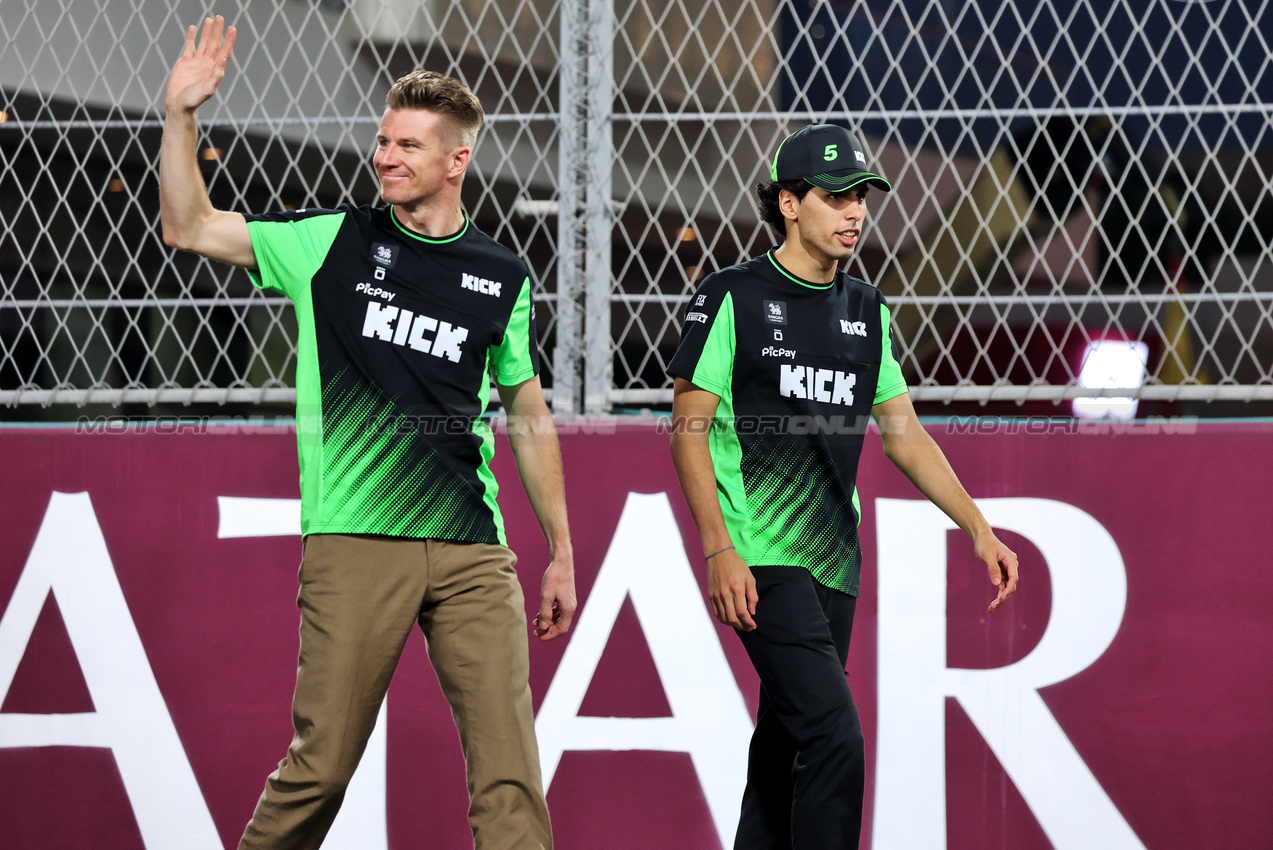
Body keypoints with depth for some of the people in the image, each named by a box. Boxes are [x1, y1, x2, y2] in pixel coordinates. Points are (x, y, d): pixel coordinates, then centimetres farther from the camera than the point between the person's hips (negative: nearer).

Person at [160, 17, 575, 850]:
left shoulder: (502, 275, 10)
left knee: (508, 765, -6)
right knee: (321, 765, -2)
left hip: (473, 550, 2)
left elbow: (529, 417, 18)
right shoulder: (335, 242, 5)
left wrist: (561, 552, 17)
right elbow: (189, 228, 4)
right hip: (356, 543, -2)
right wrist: (180, 117, -8)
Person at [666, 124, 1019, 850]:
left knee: (785, 749, 9)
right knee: (834, 735, -18)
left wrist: (977, 528, 8)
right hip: (761, 558, -6)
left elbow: (904, 435, 17)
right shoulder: (734, 298, -4)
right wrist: (719, 551, -16)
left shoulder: (866, 310, 14)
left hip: (833, 561, 6)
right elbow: (689, 431, -6)